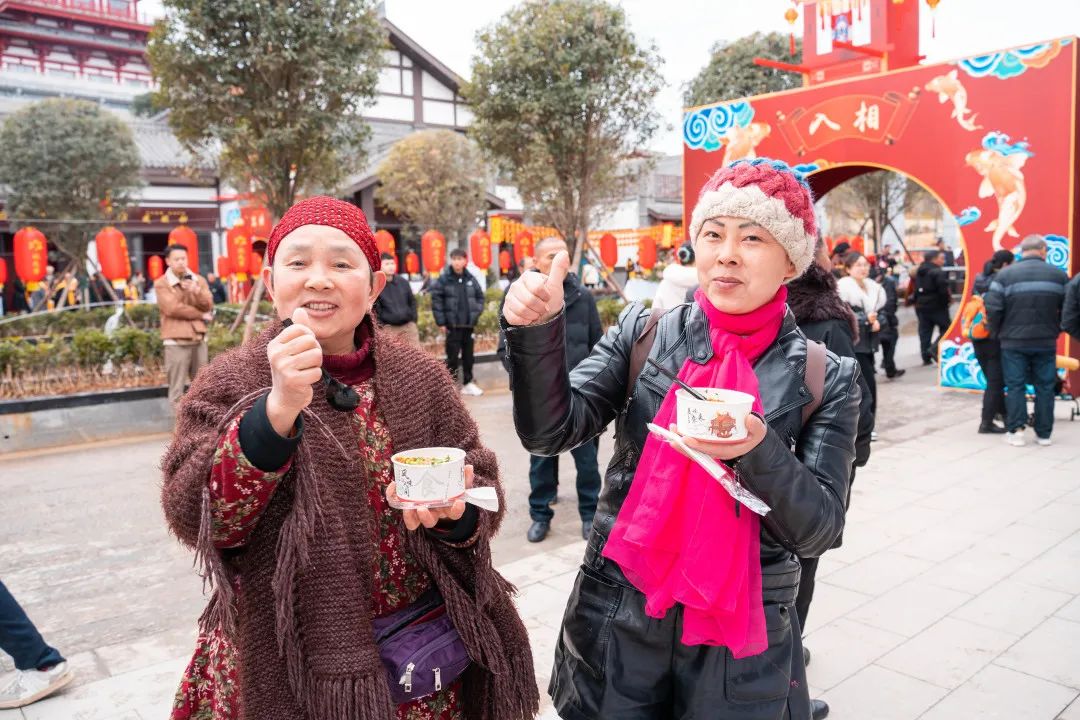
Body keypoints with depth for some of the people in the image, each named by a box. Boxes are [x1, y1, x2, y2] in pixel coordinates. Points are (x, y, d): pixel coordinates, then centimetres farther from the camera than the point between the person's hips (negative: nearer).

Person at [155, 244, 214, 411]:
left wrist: (196, 291, -18)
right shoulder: (161, 284, -2)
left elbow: (208, 305, 1)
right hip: (176, 341, -4)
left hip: (199, 338, 5)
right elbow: (172, 308, -13)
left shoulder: (198, 280, 12)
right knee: (177, 387, -3)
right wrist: (200, 315, -6)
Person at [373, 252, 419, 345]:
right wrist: (381, 328, -10)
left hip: (408, 325, 4)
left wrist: (414, 321, 7)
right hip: (389, 328, -3)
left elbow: (412, 301, 13)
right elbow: (375, 310, -8)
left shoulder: (403, 282, 5)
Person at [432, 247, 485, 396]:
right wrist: (441, 322, -10)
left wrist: (476, 313, 3)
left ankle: (468, 383, 24)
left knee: (468, 355, 12)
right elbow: (436, 300, -8)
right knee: (452, 356, 0)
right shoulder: (444, 279, -7)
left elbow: (480, 296, 14)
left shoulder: (470, 278, 5)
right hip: (452, 325, -4)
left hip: (469, 324, 4)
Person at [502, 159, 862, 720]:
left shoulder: (826, 378, -5)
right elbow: (552, 431, -10)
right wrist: (537, 332, -26)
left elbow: (818, 529, -9)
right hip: (615, 626, 1)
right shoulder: (642, 334, -3)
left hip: (742, 642, 0)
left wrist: (760, 450, -28)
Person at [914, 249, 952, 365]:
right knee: (946, 329, 2)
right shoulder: (937, 272, -14)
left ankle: (926, 357, 9)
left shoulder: (919, 272, 11)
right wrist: (948, 299, -5)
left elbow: (916, 290, 14)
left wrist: (918, 302, 16)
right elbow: (943, 289, -20)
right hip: (937, 306, -7)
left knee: (924, 332, 8)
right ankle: (934, 349, -15)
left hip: (921, 306, 7)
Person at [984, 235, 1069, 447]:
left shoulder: (1005, 275, -6)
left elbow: (992, 308, -11)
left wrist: (996, 333, 4)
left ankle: (1016, 430, 0)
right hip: (1046, 342, 2)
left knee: (1015, 386, 5)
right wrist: (1057, 329, 19)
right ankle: (1043, 433, 16)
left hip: (1013, 342, -2)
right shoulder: (1058, 275, 1)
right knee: (1045, 387, 10)